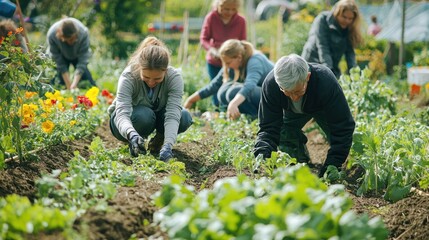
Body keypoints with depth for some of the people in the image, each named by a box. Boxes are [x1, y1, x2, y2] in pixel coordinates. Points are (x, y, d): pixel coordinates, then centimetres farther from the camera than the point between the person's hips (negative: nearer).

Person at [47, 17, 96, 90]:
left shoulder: (83, 33, -40)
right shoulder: (52, 34, -38)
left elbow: (82, 61, -35)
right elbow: (60, 63, -29)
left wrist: (74, 84, -44)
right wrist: (68, 85, -30)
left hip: (78, 56, 0)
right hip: (62, 57, 0)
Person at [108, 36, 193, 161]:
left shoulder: (174, 77, -27)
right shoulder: (128, 77, -32)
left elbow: (172, 115, -36)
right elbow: (122, 114, -43)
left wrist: (168, 145, -53)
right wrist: (132, 135, -64)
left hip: (158, 116, 2)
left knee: (185, 117, -28)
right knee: (144, 115, -37)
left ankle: (159, 139, 2)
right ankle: (134, 143, -5)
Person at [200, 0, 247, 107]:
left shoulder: (241, 20, -12)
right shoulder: (211, 17, -14)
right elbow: (203, 39, -8)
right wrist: (213, 50, -27)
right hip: (214, 62, 0)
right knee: (218, 102, 5)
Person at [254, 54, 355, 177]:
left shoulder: (326, 82, -45)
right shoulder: (270, 84, -40)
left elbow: (342, 127, -40)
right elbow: (268, 127, -33)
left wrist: (331, 166, -47)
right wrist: (262, 154, -53)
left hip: (322, 107, -2)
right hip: (292, 112, 2)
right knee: (284, 134, -19)